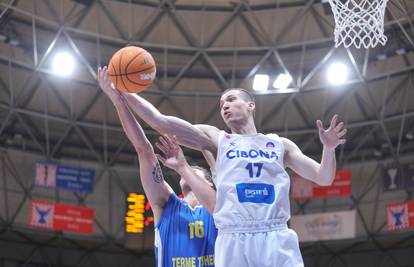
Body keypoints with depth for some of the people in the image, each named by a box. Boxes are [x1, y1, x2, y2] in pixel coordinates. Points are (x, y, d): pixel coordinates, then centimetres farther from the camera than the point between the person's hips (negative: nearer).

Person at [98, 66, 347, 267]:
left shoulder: (280, 144, 20)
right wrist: (122, 91, -1)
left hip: (277, 239, 1)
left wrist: (329, 149, -3)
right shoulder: (215, 139, 16)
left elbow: (324, 178, 17)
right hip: (233, 241, 0)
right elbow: (160, 122, 7)